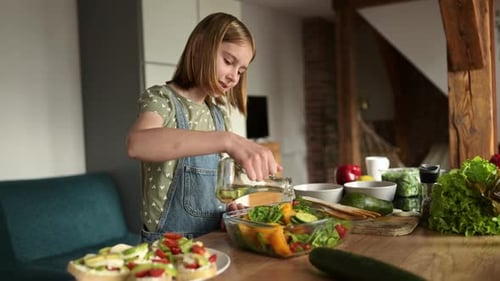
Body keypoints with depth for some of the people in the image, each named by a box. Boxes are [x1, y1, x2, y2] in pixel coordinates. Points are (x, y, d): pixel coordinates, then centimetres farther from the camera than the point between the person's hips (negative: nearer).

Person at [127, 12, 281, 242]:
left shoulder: (219, 112, 9)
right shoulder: (161, 99, -9)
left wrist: (232, 205, -5)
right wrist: (227, 140, -41)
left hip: (215, 238, 5)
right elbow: (136, 144, -32)